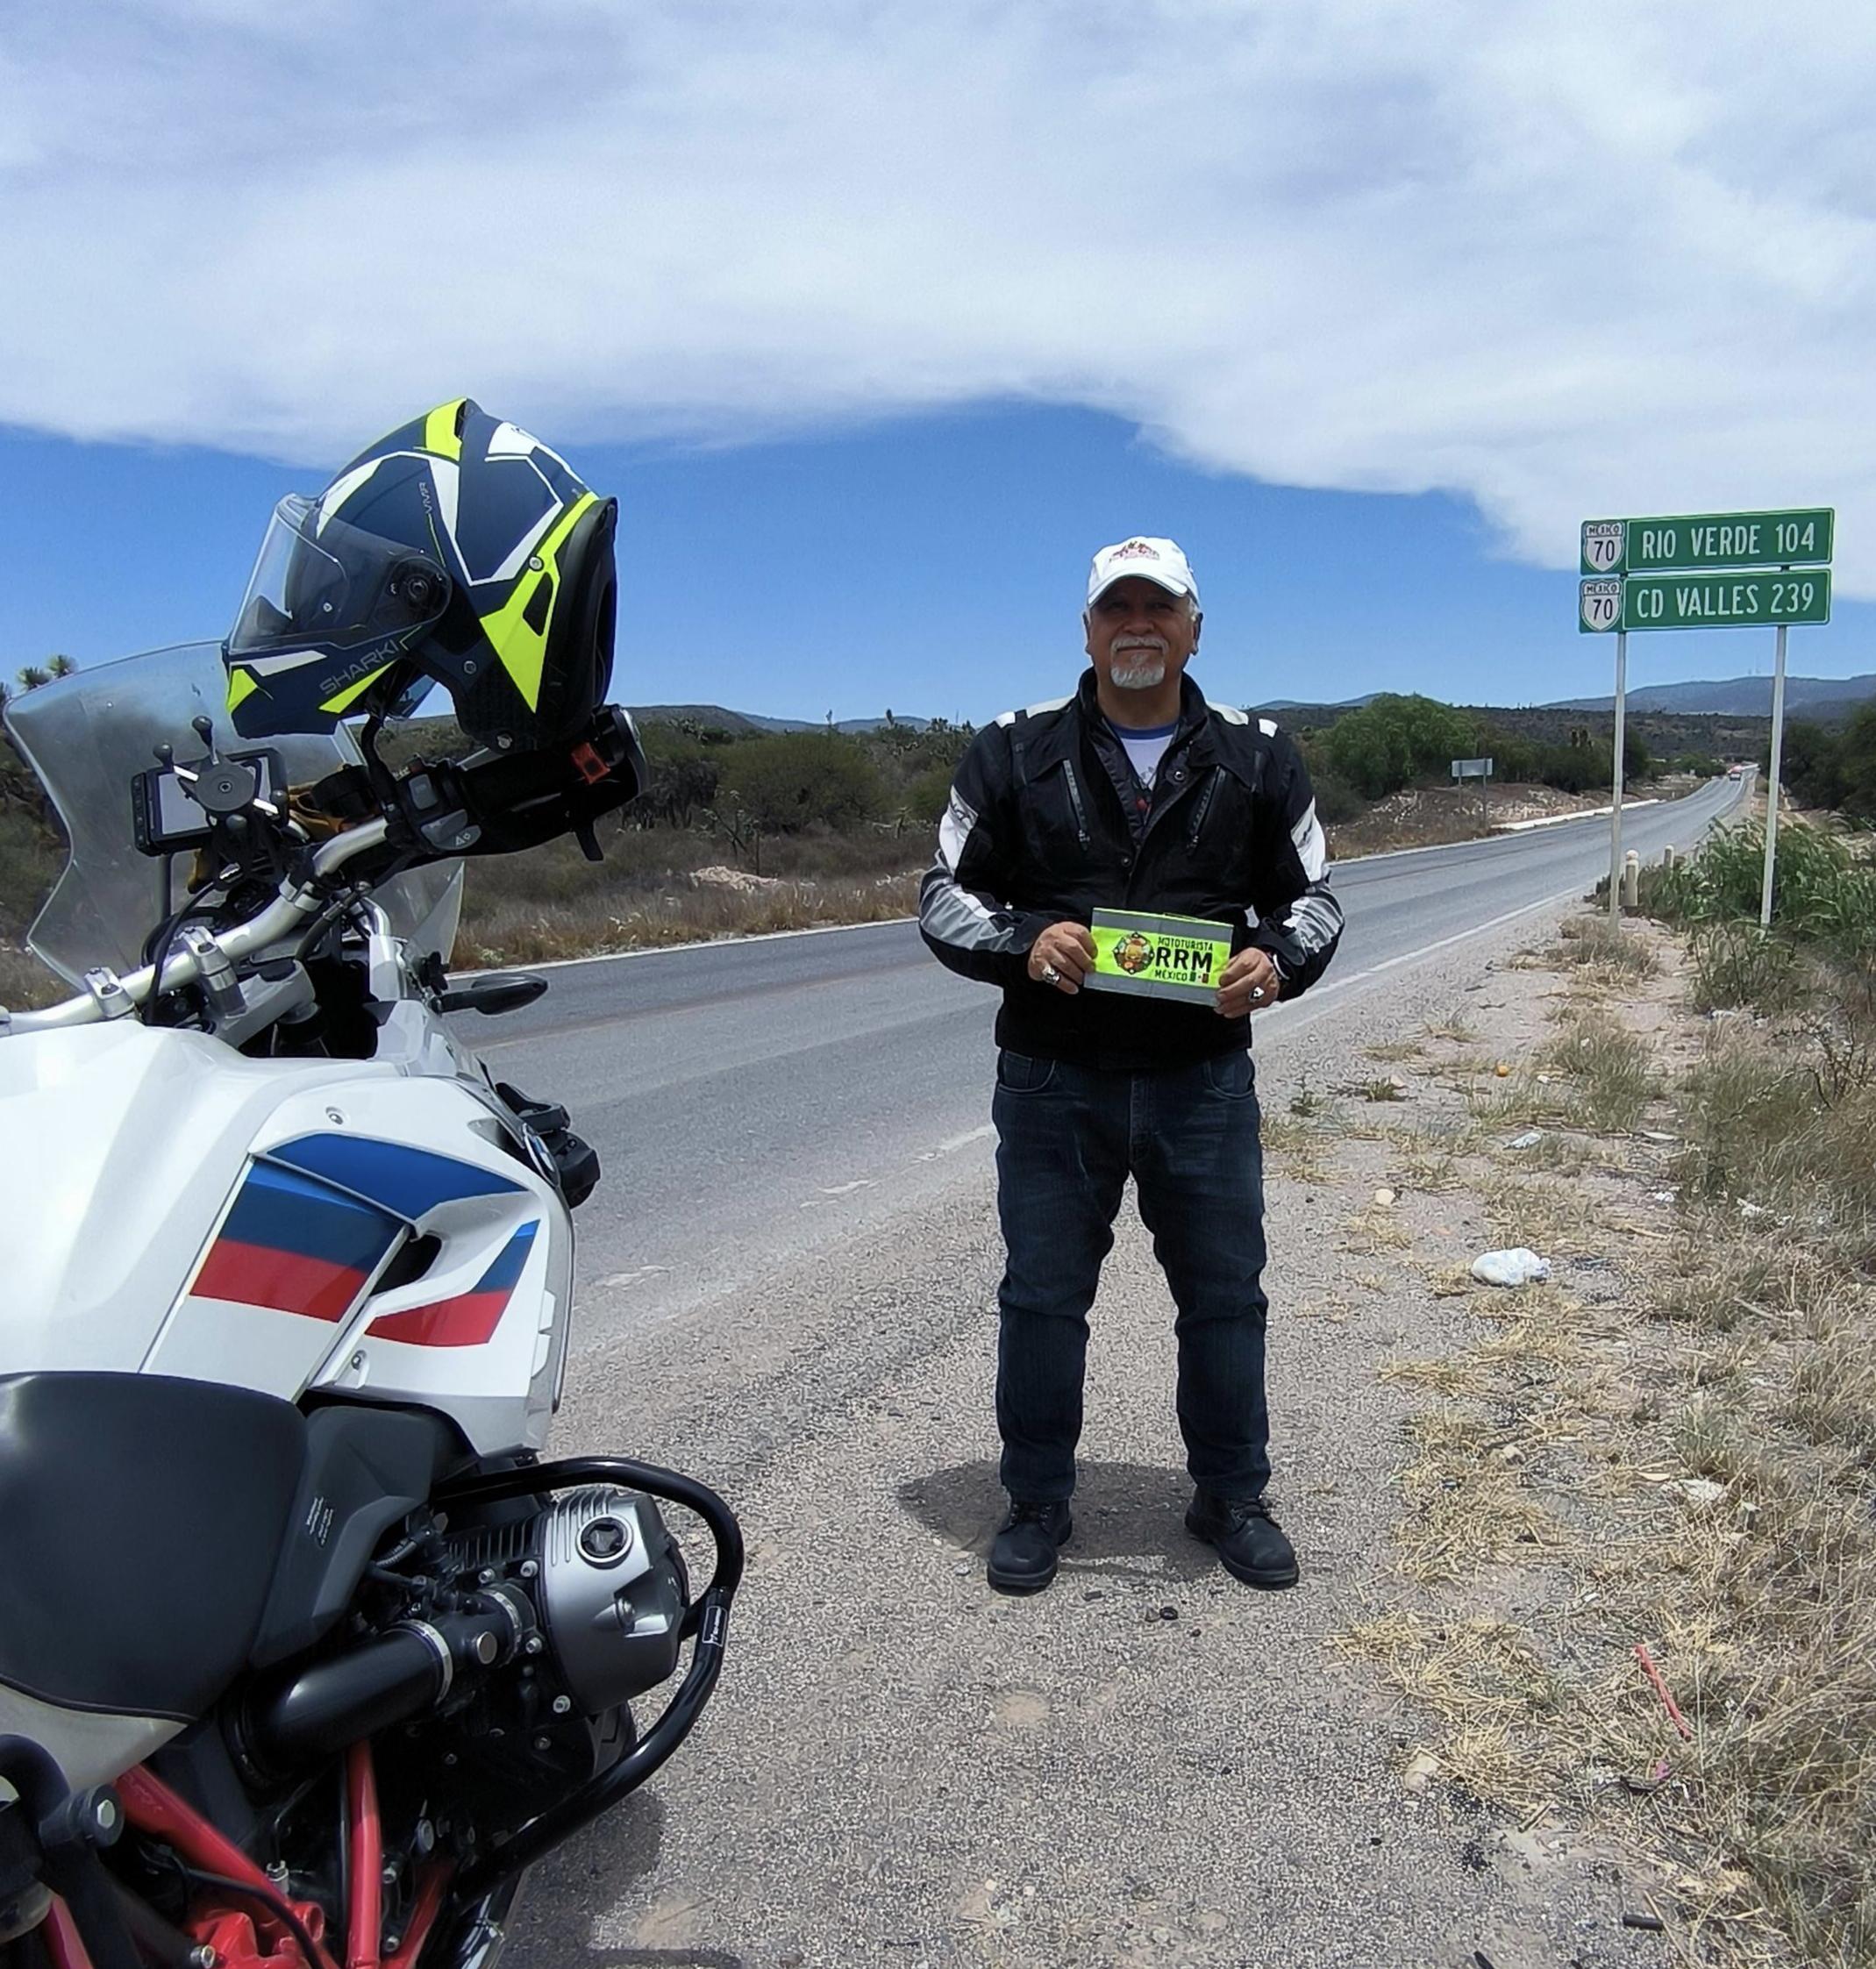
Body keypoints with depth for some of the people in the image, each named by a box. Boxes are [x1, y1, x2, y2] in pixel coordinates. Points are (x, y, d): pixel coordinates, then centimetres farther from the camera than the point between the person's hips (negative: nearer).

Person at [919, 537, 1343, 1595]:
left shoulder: (1257, 756, 5)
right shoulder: (1017, 751, 1)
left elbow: (1313, 894, 9)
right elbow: (945, 893, 2)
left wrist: (1275, 960, -13)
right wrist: (1023, 943, -18)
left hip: (1205, 1080, 1)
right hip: (1053, 1081, -1)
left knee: (1225, 1295, 12)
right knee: (1043, 1298, 9)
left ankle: (1232, 1495, 32)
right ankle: (1038, 1503, 28)